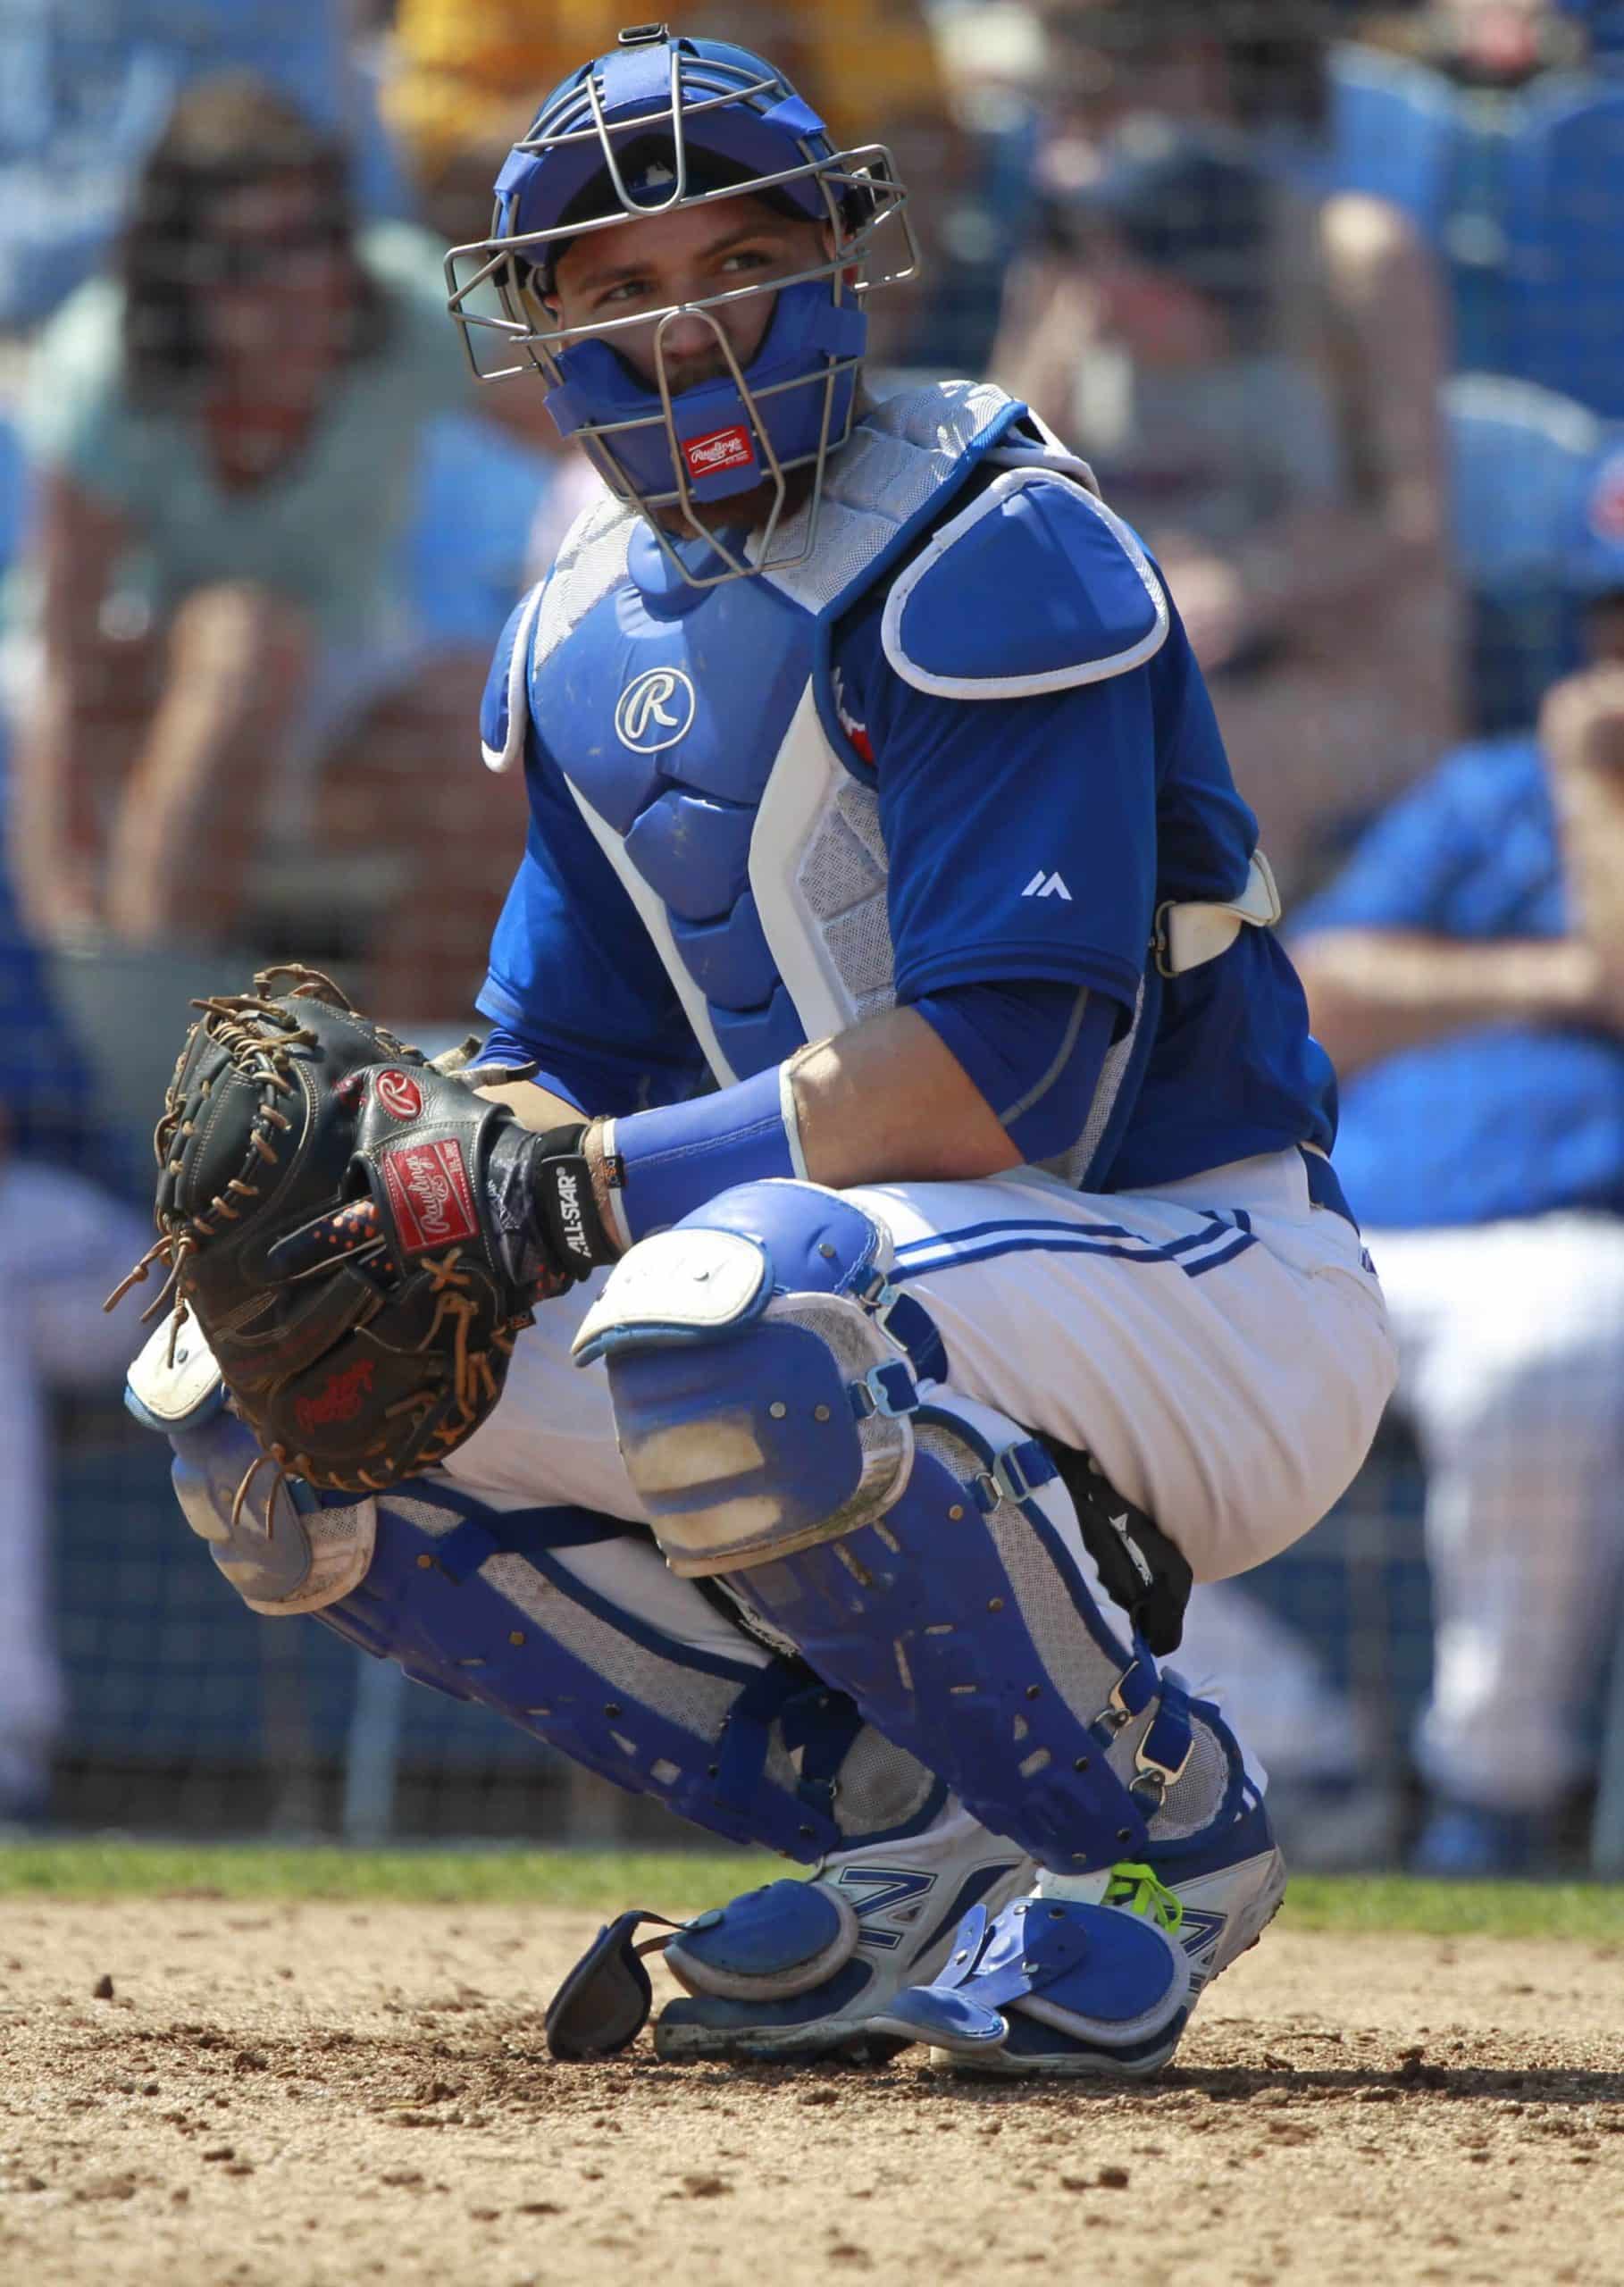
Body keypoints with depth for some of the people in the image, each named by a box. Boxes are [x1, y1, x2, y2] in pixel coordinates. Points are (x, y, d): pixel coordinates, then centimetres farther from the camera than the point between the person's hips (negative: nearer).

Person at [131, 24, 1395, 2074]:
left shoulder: (987, 557, -15)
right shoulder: (597, 637, 11)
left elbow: (1006, 1070, -24)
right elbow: (556, 1071, 10)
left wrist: (592, 1188, -26)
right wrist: (425, 1201, -14)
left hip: (1197, 1279, -8)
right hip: (884, 1296, 8)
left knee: (720, 1329, -38)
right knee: (263, 1412, 0)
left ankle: (1155, 1829, -14)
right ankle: (923, 1835, -2)